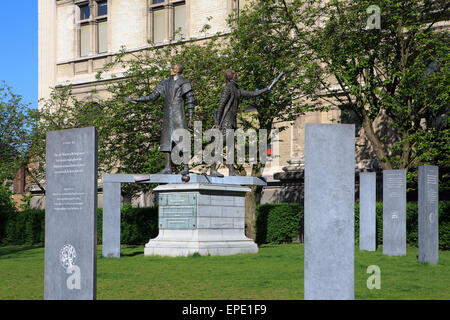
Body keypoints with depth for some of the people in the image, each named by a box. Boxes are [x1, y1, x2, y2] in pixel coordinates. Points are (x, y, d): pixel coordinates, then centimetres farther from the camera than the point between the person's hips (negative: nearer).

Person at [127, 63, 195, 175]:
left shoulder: (183, 83, 0)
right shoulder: (165, 84, 15)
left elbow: (190, 101, -2)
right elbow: (153, 96, 18)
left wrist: (191, 117, -7)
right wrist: (137, 100, 14)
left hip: (179, 116, -6)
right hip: (167, 116, 6)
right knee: (166, 141, 2)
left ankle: (186, 167, -7)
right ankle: (168, 168, 4)